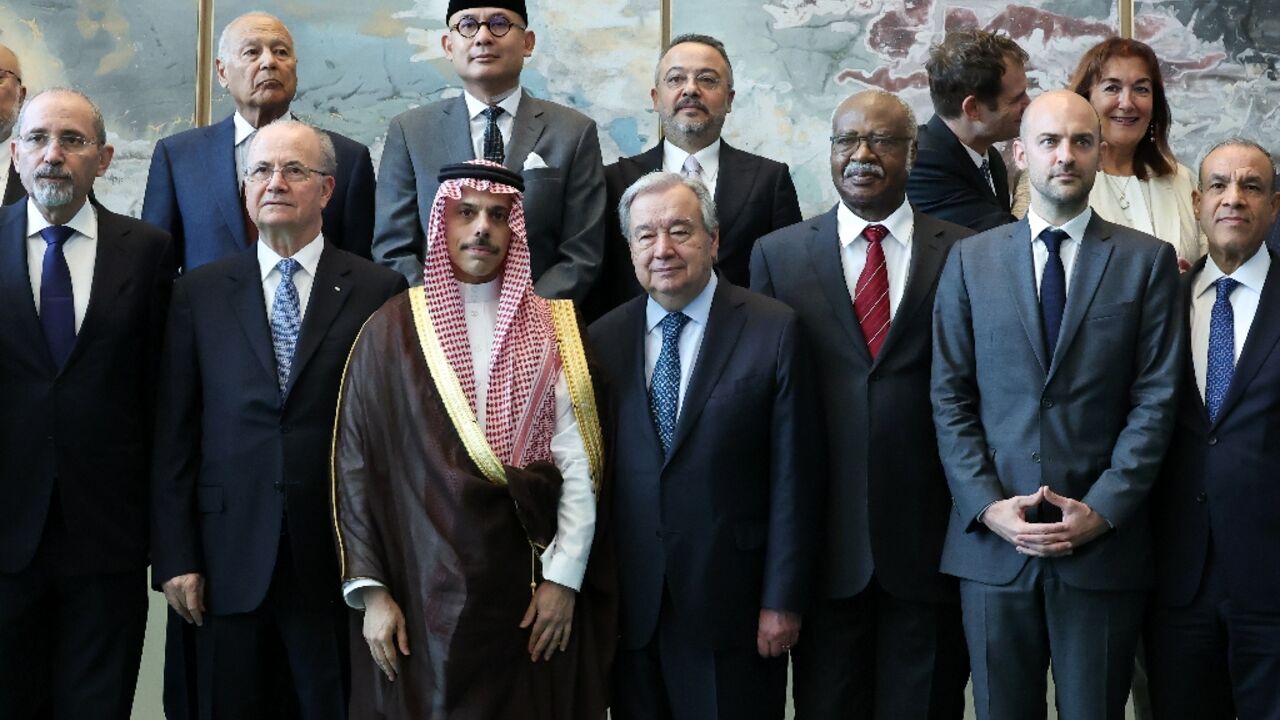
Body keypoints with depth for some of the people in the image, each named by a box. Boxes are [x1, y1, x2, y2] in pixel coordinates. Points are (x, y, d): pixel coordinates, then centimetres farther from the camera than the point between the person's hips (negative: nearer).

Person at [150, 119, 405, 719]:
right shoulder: (198, 293, 7)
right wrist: (175, 556, 0)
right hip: (230, 556, 2)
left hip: (337, 558, -1)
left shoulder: (379, 291, 1)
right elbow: (173, 435, 5)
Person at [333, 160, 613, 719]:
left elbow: (579, 461, -2)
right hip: (423, 590, -1)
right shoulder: (391, 331, 1)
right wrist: (371, 590, -5)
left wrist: (564, 577, -9)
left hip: (528, 589, 1)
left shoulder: (551, 329, 4)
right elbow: (356, 464, 0)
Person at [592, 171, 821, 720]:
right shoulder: (603, 339, 5)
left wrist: (783, 599, -8)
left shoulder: (774, 330, -5)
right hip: (631, 608, 3)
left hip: (733, 606, -3)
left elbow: (794, 477, -6)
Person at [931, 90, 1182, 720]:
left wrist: (1102, 510, -11)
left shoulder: (1148, 260, 4)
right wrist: (988, 507, -7)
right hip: (992, 542, 1)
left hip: (1105, 544, -1)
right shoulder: (971, 260, 7)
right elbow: (950, 398, 4)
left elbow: (1155, 399, -2)